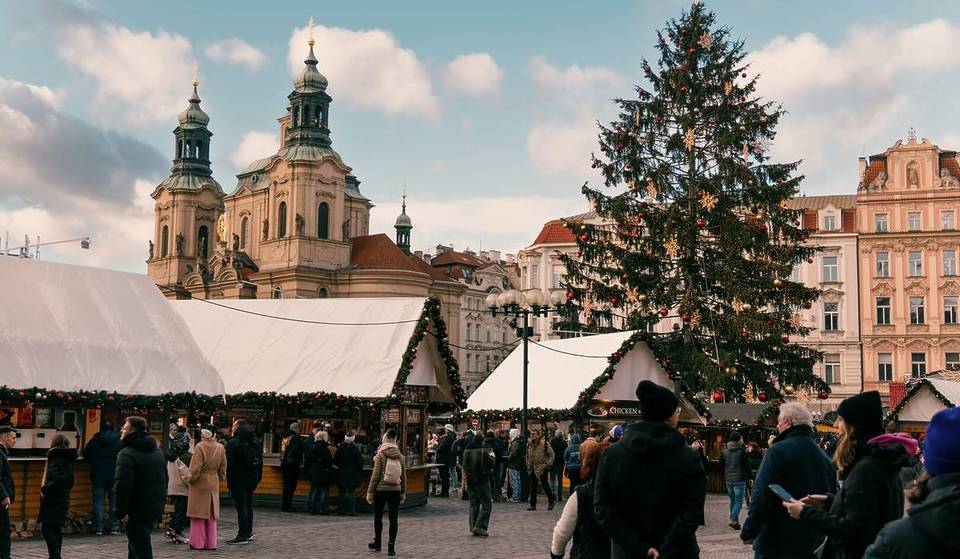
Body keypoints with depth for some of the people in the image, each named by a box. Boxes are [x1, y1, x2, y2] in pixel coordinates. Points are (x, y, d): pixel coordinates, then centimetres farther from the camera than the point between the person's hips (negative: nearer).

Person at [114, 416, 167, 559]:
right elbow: (164, 479, 21)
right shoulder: (158, 451, 12)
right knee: (135, 547, 23)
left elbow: (122, 486, -25)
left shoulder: (127, 454, -17)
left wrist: (121, 512, -18)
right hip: (156, 508, 9)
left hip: (137, 512, -9)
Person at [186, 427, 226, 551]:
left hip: (200, 483, -5)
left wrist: (192, 479, -1)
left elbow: (195, 467, -16)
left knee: (198, 514, 4)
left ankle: (198, 543, 6)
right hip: (214, 483, 5)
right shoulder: (220, 448, 1)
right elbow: (223, 467, 8)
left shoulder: (200, 447, -16)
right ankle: (211, 543, 15)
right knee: (212, 515, 13)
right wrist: (220, 478, 22)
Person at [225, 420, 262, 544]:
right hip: (252, 479, 7)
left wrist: (229, 482, -9)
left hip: (239, 479, -7)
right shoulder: (256, 442, 10)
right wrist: (258, 478, 18)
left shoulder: (233, 443, -12)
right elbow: (260, 462, 14)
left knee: (241, 506, -5)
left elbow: (230, 465, -13)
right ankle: (248, 532, 25)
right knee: (248, 505, 17)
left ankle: (242, 535, -6)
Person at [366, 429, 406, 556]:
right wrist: (403, 492, 16)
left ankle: (377, 543, 24)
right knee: (393, 518, 3)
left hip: (381, 490, -3)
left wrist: (370, 491, -4)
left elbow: (375, 475, -10)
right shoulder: (400, 456, 3)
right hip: (395, 490, 3)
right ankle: (391, 547, 0)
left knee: (378, 517, 14)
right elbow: (403, 475, 7)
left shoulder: (380, 455, -9)